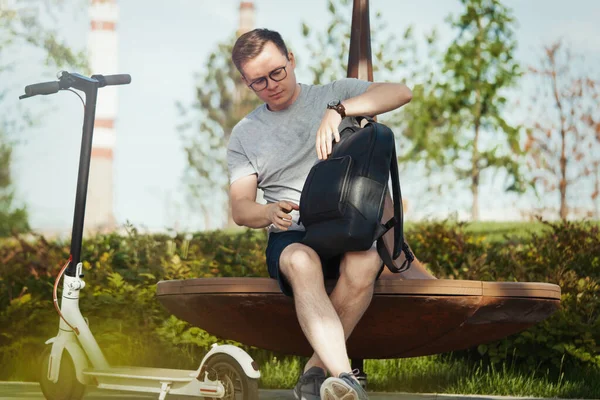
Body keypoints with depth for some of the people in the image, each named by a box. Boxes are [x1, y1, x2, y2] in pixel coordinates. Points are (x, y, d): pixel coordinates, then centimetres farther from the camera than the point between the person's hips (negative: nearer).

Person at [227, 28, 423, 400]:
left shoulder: (335, 93, 10)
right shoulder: (244, 135, 15)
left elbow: (401, 92, -7)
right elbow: (240, 207, 6)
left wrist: (338, 111, -22)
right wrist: (270, 213, -19)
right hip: (292, 236, 0)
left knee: (364, 263, -36)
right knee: (301, 263, -37)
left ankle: (317, 368, -22)